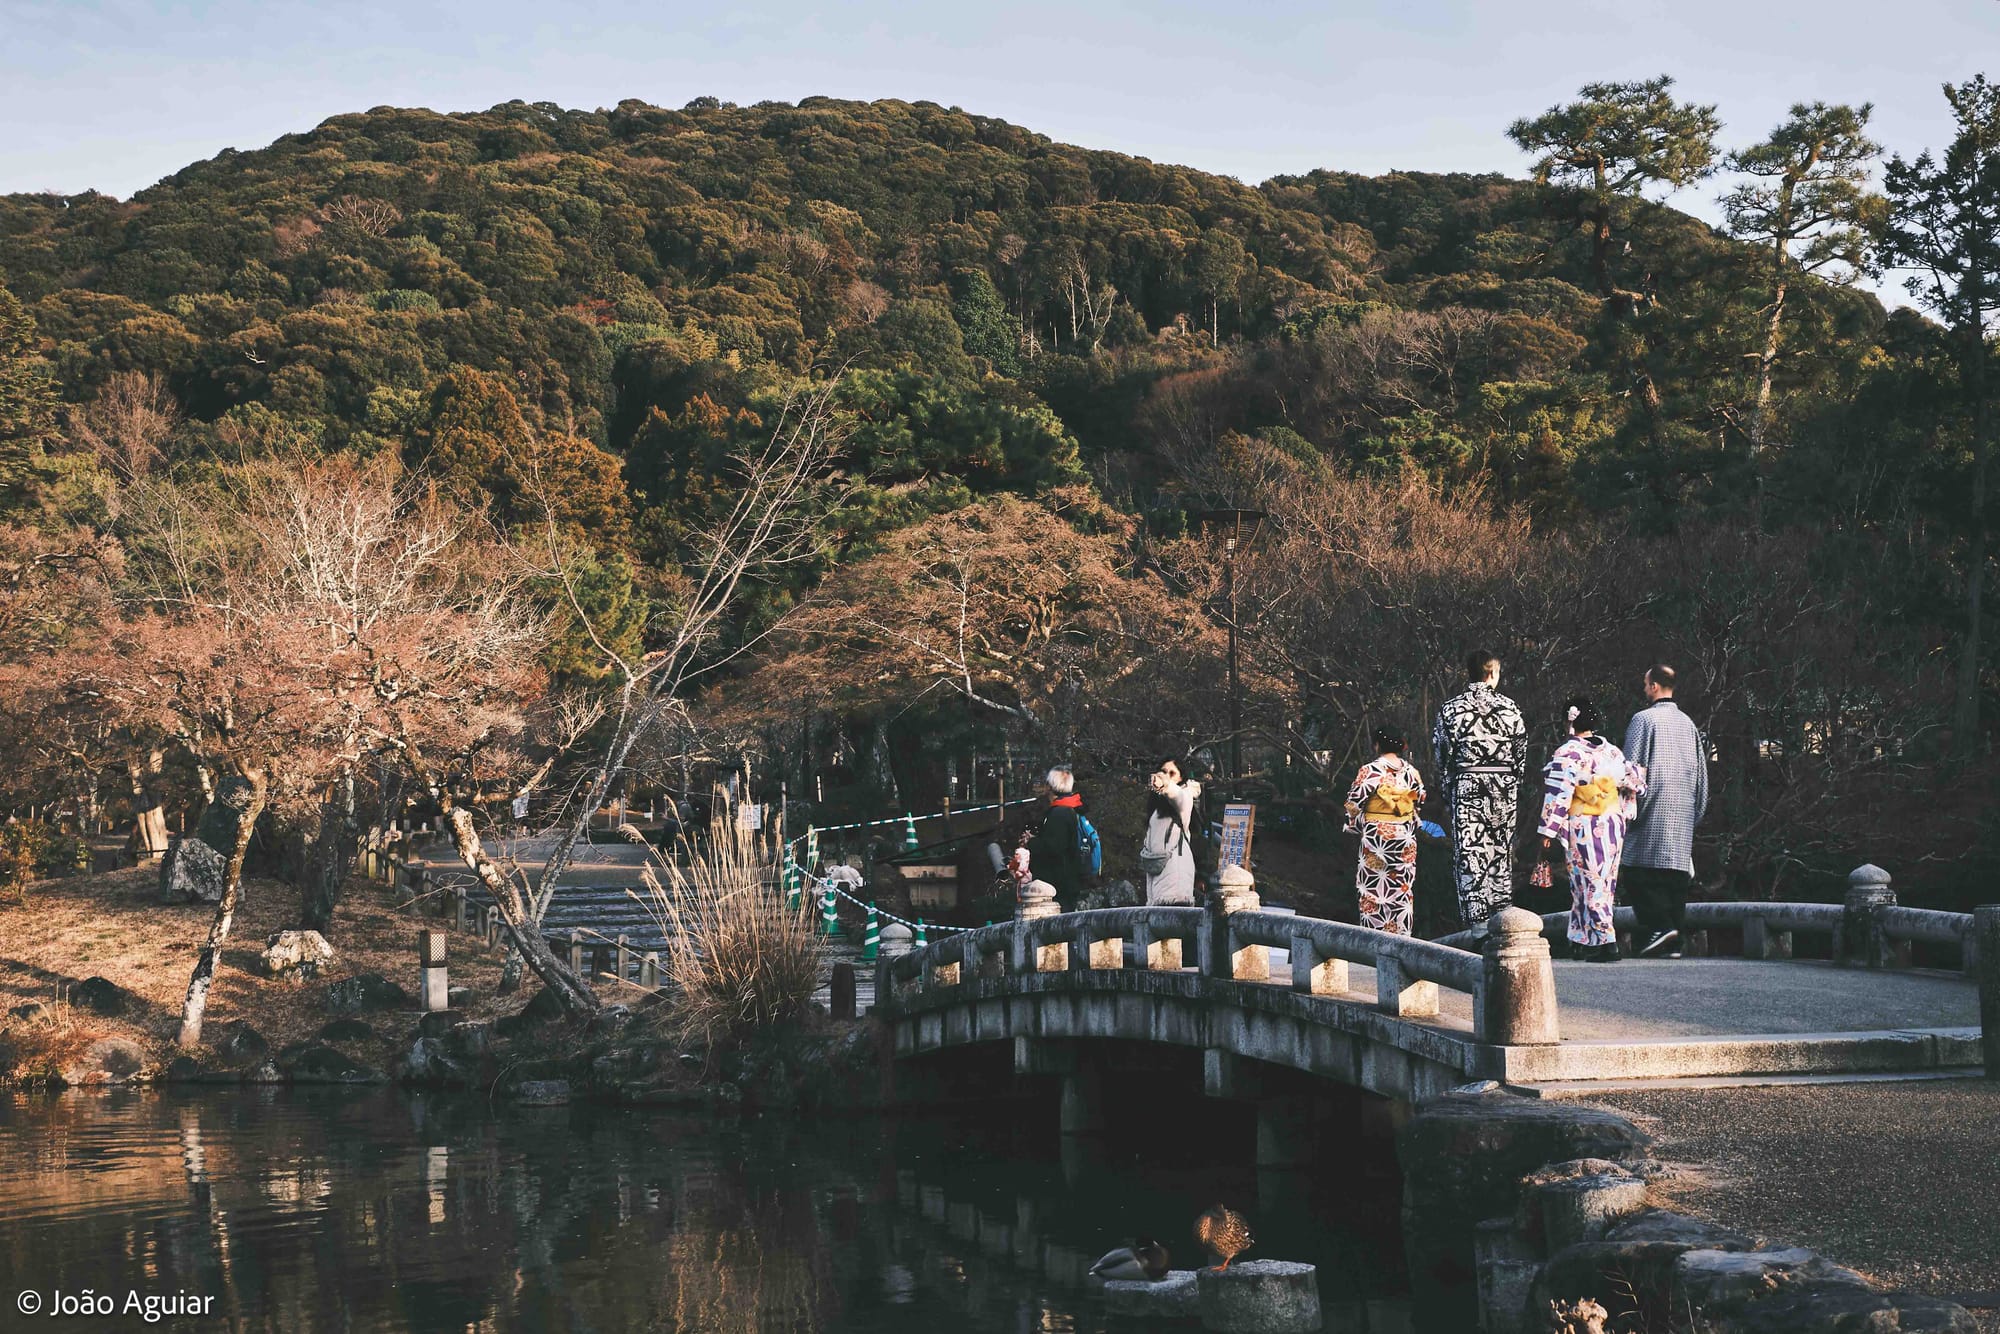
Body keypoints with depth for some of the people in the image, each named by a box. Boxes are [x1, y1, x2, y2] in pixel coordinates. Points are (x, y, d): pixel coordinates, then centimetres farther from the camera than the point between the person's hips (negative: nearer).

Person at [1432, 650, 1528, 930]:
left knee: (1469, 855, 0)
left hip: (1466, 784, -2)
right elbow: (1522, 754, 5)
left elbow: (1442, 758, 1)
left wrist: (1447, 800, 8)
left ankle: (1477, 921, -4)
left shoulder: (1450, 708, -1)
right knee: (1501, 853, 10)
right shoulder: (1509, 707, 2)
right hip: (1504, 787, 2)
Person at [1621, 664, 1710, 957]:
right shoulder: (1688, 723, 14)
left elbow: (1633, 767, -8)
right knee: (1677, 873, 5)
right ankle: (1673, 942, 2)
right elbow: (1701, 771, 18)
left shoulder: (1643, 719, -5)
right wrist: (1696, 812, 23)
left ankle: (1659, 924, -20)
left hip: (1653, 811, -6)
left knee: (1639, 872, -3)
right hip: (1683, 812, 6)